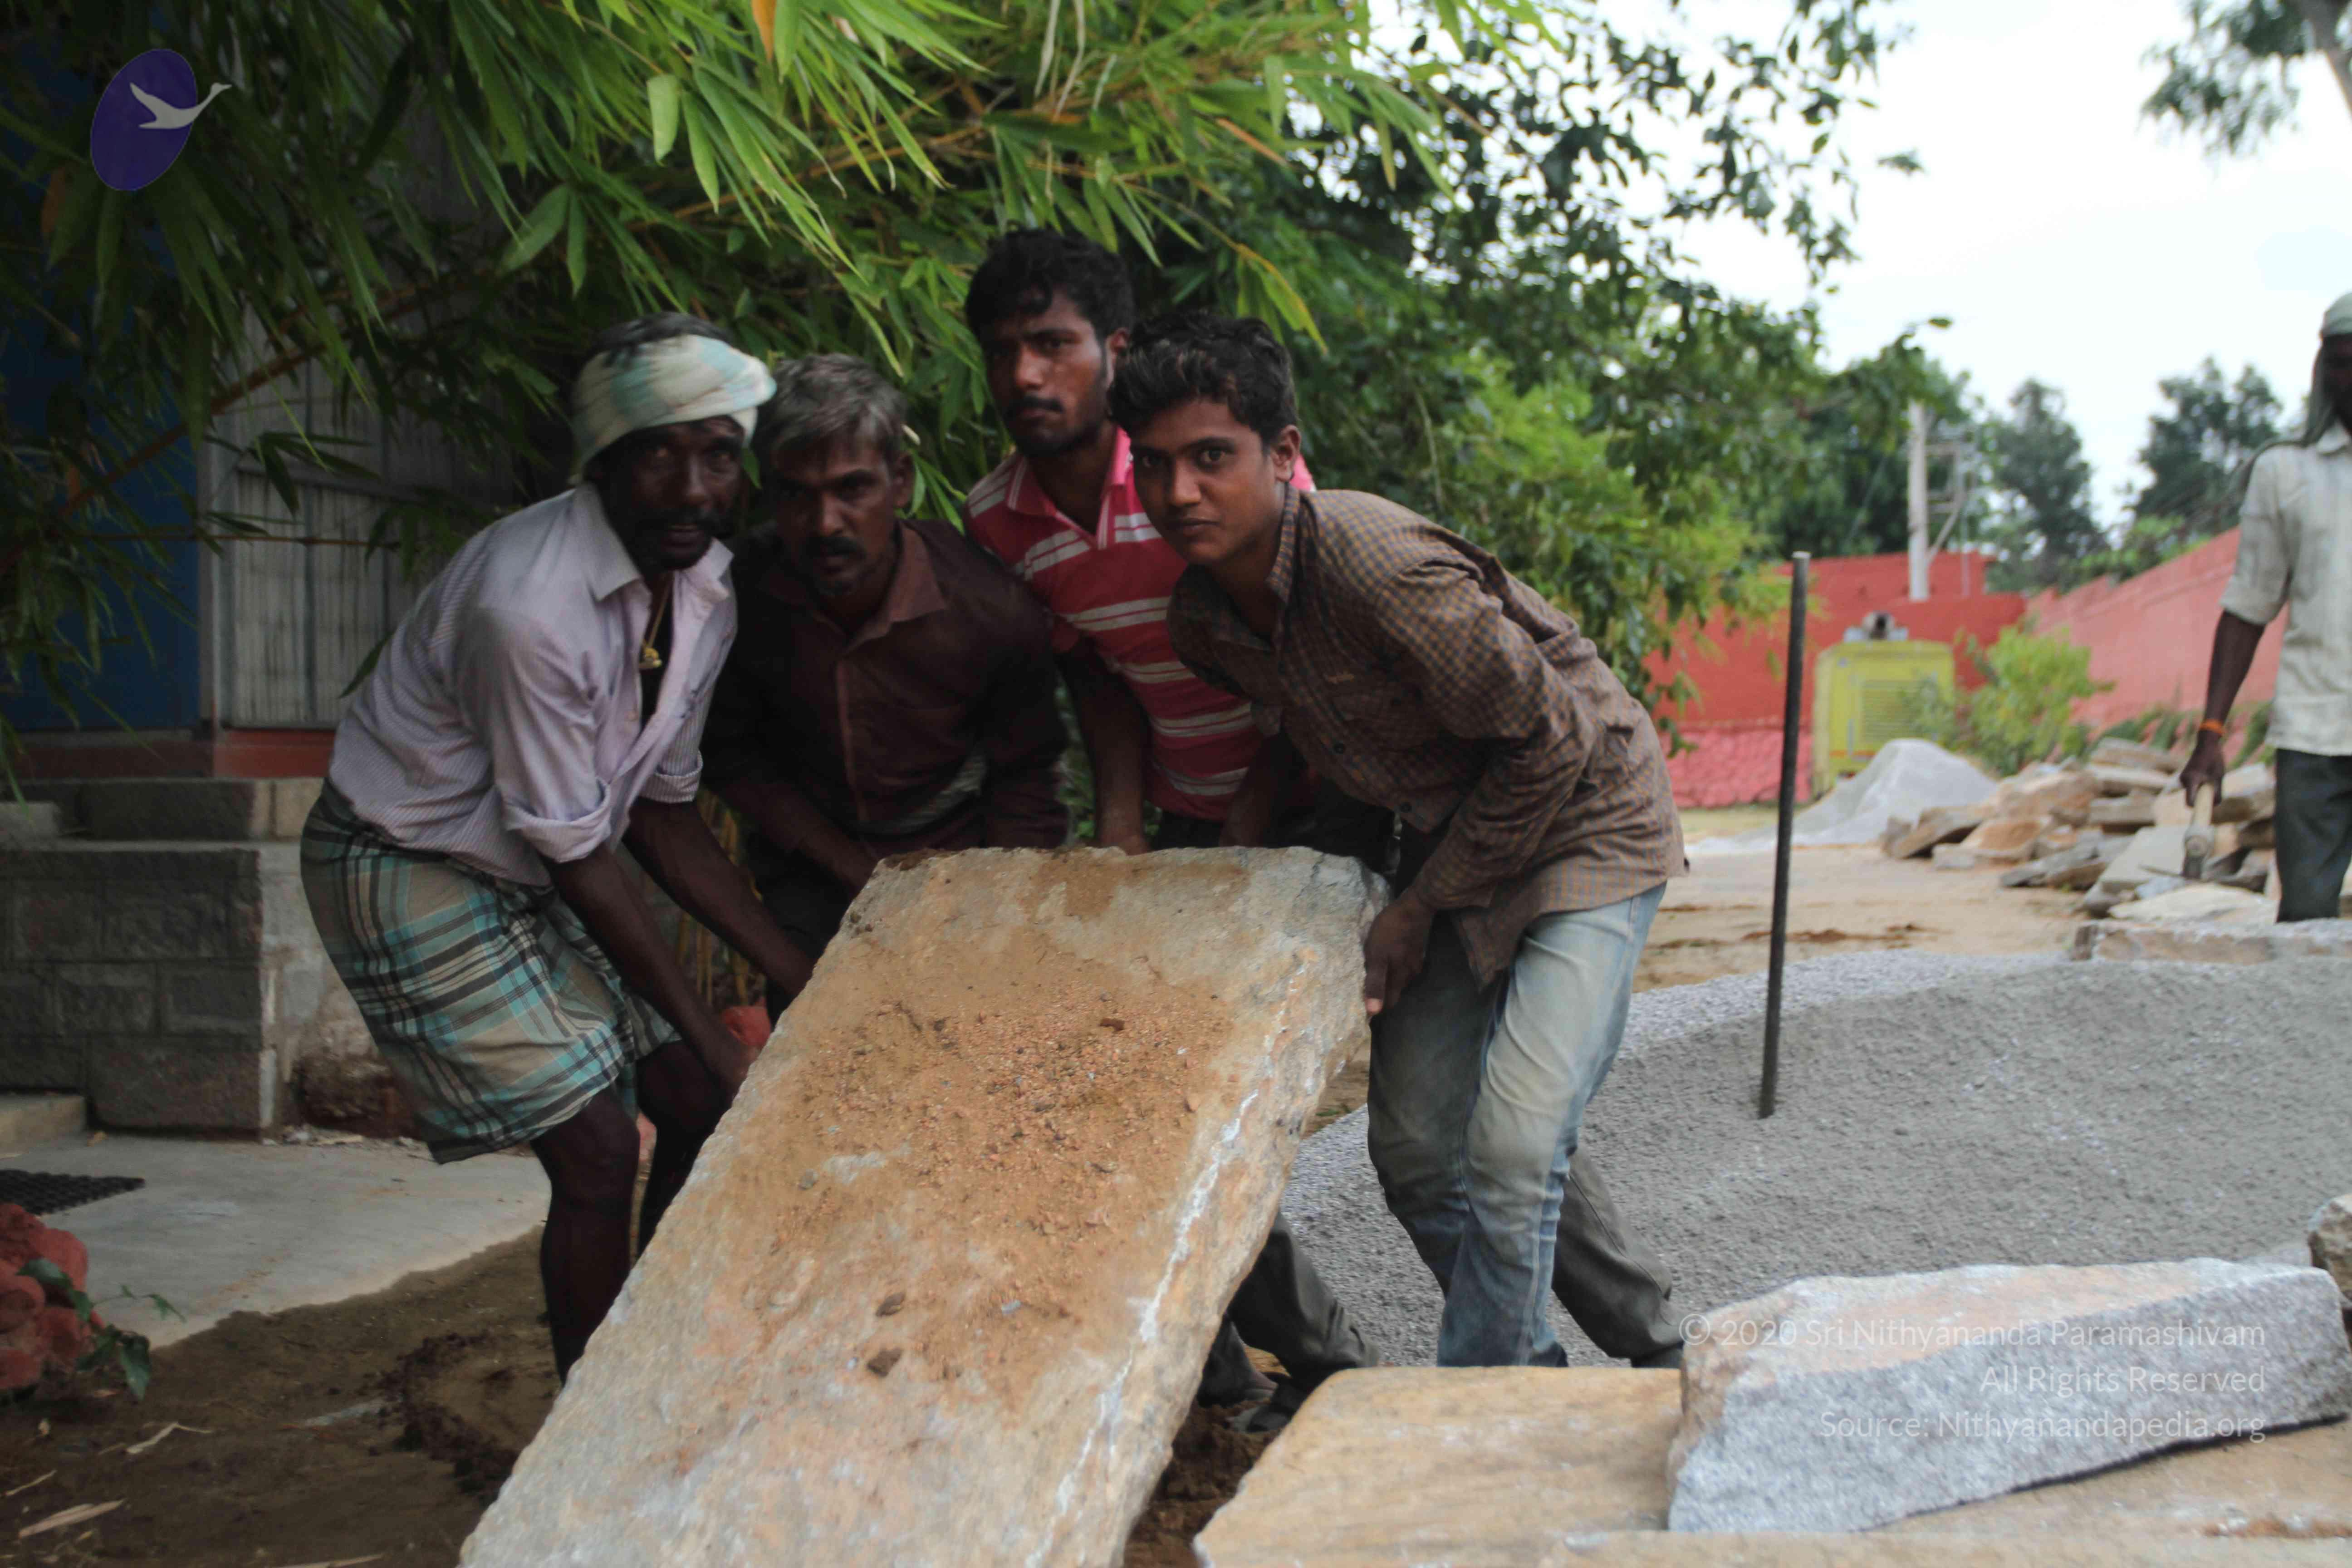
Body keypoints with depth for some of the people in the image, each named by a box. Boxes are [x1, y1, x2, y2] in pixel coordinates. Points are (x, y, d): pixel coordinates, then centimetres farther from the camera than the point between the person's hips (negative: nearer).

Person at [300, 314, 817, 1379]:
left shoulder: (706, 591, -6)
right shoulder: (532, 603, -31)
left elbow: (660, 813, 3)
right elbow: (579, 857, -24)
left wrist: (800, 976, -2)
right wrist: (711, 1035, -17)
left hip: (529, 877, 8)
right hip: (411, 877, -8)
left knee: (703, 1108, 7)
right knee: (596, 1150, -12)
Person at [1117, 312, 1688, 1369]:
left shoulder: (1375, 562, -32)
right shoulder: (1199, 624, -7)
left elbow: (1549, 745, -23)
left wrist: (1423, 907, -15)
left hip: (1585, 820, -7)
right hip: (1449, 833, 8)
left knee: (1513, 1143, -19)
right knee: (1415, 1149, 6)